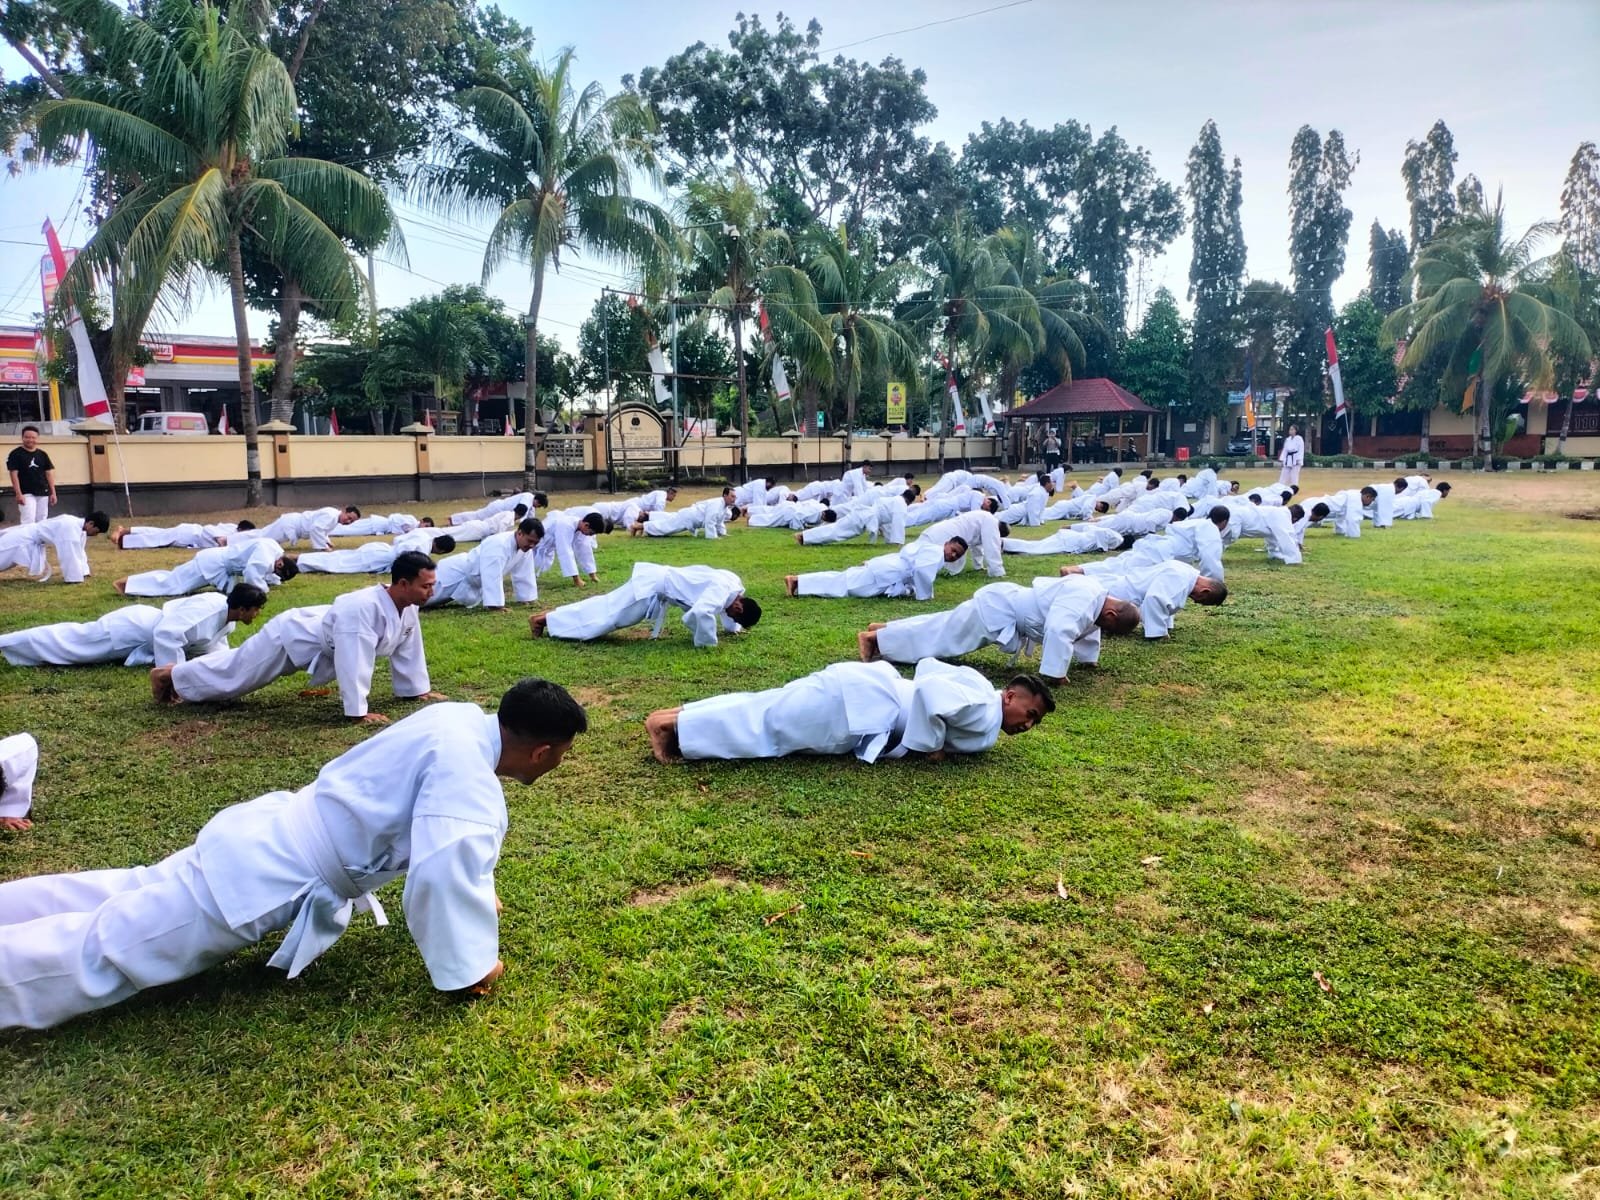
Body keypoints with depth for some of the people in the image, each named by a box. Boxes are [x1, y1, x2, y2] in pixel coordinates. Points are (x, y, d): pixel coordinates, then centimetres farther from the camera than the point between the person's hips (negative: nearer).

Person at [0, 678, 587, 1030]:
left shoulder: (461, 720, 1)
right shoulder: (465, 769, -27)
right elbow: (441, 872, -40)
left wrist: (475, 893, 19)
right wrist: (469, 966, -24)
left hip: (264, 840, 9)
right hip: (262, 879, -9)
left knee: (125, 900, 24)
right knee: (98, 953, -3)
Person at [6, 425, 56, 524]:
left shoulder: (42, 455, 10)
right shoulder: (16, 454, -3)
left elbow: (49, 473, 12)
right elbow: (14, 474, -7)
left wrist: (53, 492, 7)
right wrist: (18, 493, -14)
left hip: (43, 493, 5)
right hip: (26, 493, -5)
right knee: (28, 522, -13)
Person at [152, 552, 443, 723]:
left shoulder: (406, 608, -16)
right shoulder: (362, 608, -43)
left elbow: (409, 650, -2)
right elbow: (354, 663, -44)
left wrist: (418, 690, 0)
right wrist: (358, 712, -41)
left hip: (316, 642, 8)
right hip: (289, 638, -8)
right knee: (231, 674, 12)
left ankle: (177, 674, 48)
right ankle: (168, 675, 36)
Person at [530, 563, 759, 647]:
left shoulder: (733, 584, 3)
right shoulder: (724, 589, -27)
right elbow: (701, 612, -44)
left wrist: (733, 626, 19)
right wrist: (707, 643, -29)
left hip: (656, 580, 9)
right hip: (651, 586, -9)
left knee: (606, 609, 19)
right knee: (604, 614, -2)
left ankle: (553, 615, 28)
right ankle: (544, 618, 5)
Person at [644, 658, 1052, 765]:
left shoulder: (976, 689, 16)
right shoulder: (985, 712, -13)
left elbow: (928, 667, 25)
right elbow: (930, 689, -28)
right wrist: (932, 742, -16)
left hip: (864, 691, 9)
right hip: (858, 703, -9)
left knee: (764, 715, 9)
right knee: (763, 728, -8)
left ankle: (678, 715, 9)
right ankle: (672, 722, -7)